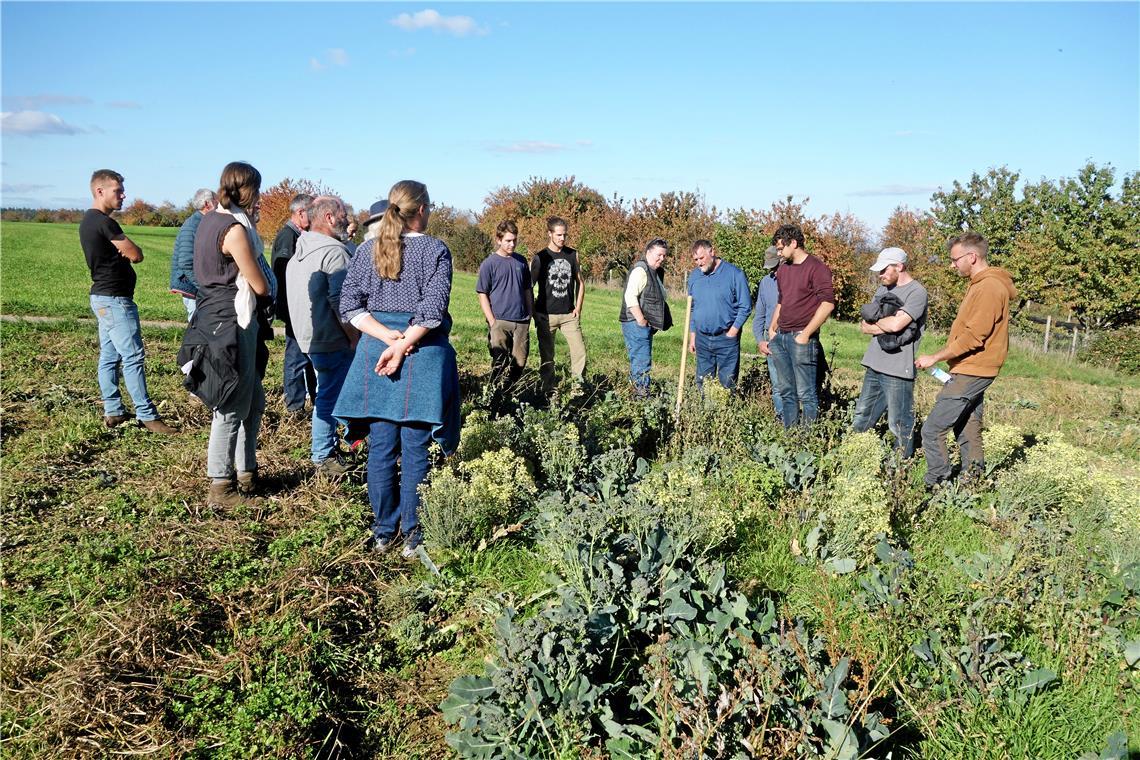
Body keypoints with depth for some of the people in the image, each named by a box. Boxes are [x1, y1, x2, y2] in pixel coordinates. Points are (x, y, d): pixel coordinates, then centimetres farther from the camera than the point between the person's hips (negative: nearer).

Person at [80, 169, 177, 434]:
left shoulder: (88, 221, 15)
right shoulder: (104, 223, -17)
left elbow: (126, 253, 14)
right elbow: (136, 255, -13)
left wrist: (123, 250, -7)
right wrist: (129, 249, 6)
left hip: (103, 297, 10)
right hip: (115, 299, -10)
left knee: (109, 357, 11)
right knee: (133, 357, -8)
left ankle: (113, 412, 16)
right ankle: (147, 415, -5)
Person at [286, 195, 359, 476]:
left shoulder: (300, 251, 14)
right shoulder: (334, 252, -17)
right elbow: (340, 301, -23)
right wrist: (355, 337, -16)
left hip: (308, 335, 10)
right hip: (332, 339, -10)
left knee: (326, 392, 20)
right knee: (330, 396, -1)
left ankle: (328, 444, 31)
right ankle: (324, 457, 7)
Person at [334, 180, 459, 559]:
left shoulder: (368, 249, 8)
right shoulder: (436, 250, -4)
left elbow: (349, 304, 1)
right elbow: (433, 309, -16)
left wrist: (389, 337, -6)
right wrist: (403, 344, -13)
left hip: (375, 351, 4)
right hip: (422, 357, -3)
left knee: (380, 446, 10)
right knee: (416, 449, 3)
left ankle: (383, 532, 20)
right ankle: (413, 536, 10)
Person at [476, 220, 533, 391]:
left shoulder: (521, 261, 10)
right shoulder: (489, 263, -4)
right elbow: (483, 294, -4)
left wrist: (530, 314, 11)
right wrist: (492, 322, -10)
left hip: (522, 322, 4)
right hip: (500, 322, -4)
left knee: (519, 363, 8)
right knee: (500, 365, -1)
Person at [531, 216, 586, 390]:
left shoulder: (572, 255, 5)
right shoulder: (540, 257, -2)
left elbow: (580, 282, 13)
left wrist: (578, 307, 4)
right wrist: (534, 313, -4)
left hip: (569, 315, 2)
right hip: (546, 315, -2)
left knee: (580, 351, -7)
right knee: (546, 356, 5)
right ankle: (548, 392, 15)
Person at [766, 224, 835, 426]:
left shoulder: (817, 268, -9)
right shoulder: (783, 269, 16)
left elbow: (828, 304, -15)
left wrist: (805, 334, -15)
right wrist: (772, 330, 16)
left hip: (801, 339, -8)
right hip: (780, 338, 8)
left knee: (806, 394, -4)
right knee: (787, 392, 12)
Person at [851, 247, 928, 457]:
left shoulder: (917, 292, -9)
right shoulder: (884, 289, 15)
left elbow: (896, 324, -22)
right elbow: (864, 326, 9)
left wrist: (876, 321, -2)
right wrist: (885, 326, -9)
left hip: (897, 369, -8)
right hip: (874, 366, 8)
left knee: (899, 426, -1)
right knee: (861, 420, 15)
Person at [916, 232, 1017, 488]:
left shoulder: (989, 287, -17)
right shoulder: (981, 284, 16)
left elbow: (973, 337, -22)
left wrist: (935, 358, -16)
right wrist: (942, 357, 14)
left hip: (970, 373, -11)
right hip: (972, 371, 11)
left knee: (932, 430, -10)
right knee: (968, 434, 15)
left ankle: (938, 488, -5)